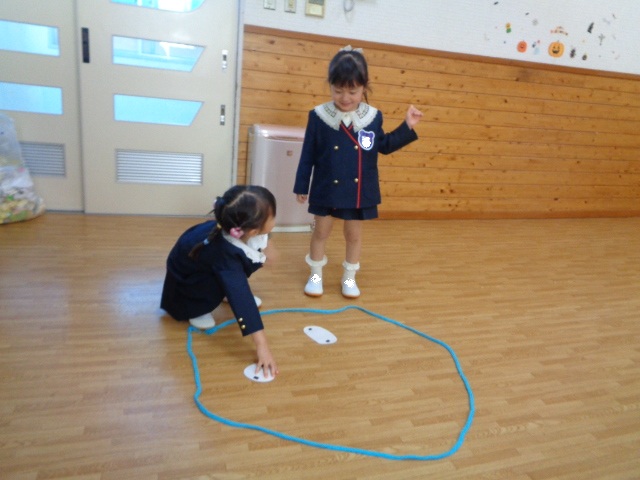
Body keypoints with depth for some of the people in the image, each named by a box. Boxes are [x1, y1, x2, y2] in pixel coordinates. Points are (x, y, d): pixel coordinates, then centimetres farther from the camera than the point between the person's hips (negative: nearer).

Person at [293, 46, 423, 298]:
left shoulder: (373, 117, -5)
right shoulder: (319, 116, -10)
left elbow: (383, 145, 10)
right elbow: (308, 154, -4)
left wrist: (407, 127, 0)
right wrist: (301, 186, -1)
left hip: (359, 190, 1)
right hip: (326, 189, -1)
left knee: (354, 233, 13)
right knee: (321, 231, 12)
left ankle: (349, 277, 32)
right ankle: (315, 275, 32)